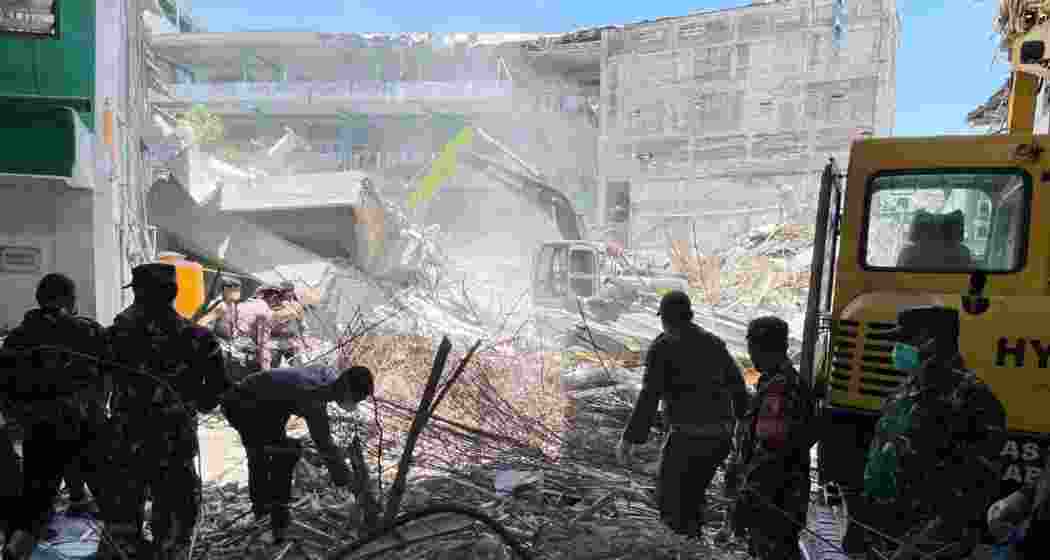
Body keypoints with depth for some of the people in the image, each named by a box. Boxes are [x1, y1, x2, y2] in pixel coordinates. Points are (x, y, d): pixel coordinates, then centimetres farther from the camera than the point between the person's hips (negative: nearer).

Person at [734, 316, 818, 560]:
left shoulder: (777, 388, -24)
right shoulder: (792, 380, 9)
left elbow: (770, 451, -28)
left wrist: (750, 495, -24)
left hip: (773, 500, -10)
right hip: (789, 492, 10)